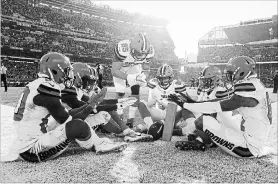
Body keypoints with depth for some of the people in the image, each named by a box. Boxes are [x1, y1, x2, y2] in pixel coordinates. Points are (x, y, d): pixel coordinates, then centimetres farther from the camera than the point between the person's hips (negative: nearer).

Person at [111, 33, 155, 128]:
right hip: (120, 69, -3)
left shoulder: (148, 50, -28)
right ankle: (119, 116, 22)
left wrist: (143, 76, -31)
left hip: (134, 67, 3)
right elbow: (114, 71, -39)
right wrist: (129, 78, -53)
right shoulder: (123, 49, -43)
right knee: (120, 94, -5)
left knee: (136, 93, -9)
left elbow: (146, 68, -9)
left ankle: (130, 119, 5)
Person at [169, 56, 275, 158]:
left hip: (249, 148, -10)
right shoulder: (255, 85, 8)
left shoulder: (248, 89, -21)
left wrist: (184, 104, -16)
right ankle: (199, 141, 8)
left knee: (202, 122, -14)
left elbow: (216, 107, -21)